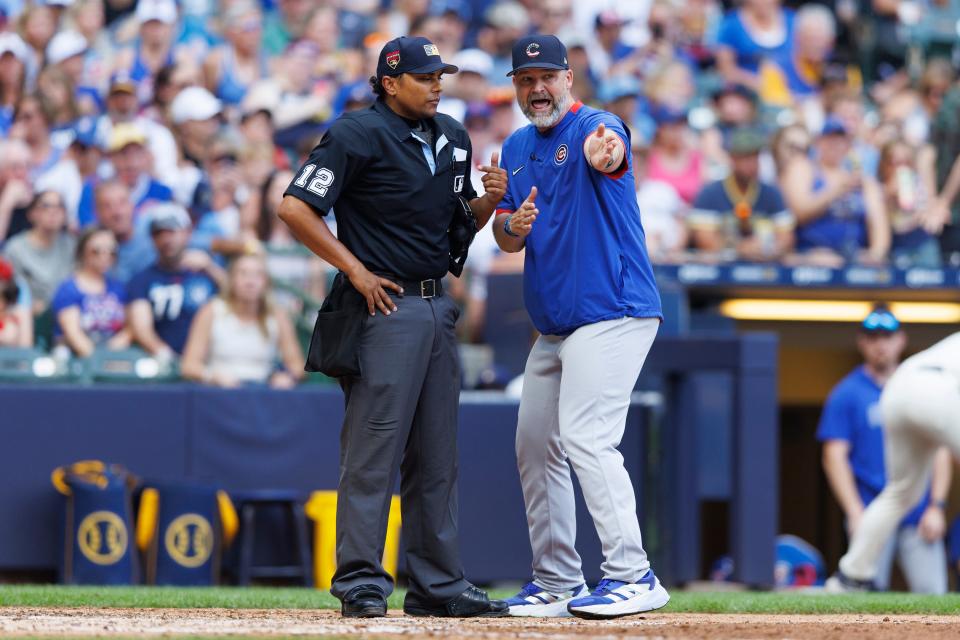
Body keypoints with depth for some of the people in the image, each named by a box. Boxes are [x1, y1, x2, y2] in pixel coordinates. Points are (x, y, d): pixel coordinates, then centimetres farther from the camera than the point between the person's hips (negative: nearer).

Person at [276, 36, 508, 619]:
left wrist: (489, 200, 0)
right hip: (386, 308, -8)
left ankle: (438, 586, 15)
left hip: (438, 306, 8)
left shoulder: (453, 138, 13)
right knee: (374, 451, -7)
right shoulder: (358, 134, -10)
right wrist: (356, 271, -15)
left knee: (437, 456, 10)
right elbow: (295, 208, -15)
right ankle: (362, 583, -4)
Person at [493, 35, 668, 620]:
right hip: (554, 325, 9)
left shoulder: (594, 126, -10)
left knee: (585, 437, -21)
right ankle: (556, 583, 20)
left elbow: (603, 150, -36)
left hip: (614, 313, -9)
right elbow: (505, 236, 14)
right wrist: (514, 226, -11)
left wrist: (601, 151, -61)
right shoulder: (518, 148, 14)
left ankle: (633, 576, -22)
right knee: (534, 446, 11)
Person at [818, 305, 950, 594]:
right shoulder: (846, 394, 3)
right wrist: (856, 514, -13)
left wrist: (936, 506, 0)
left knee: (932, 593, -7)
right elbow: (835, 457, -3)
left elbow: (940, 453, 12)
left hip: (919, 518, 3)